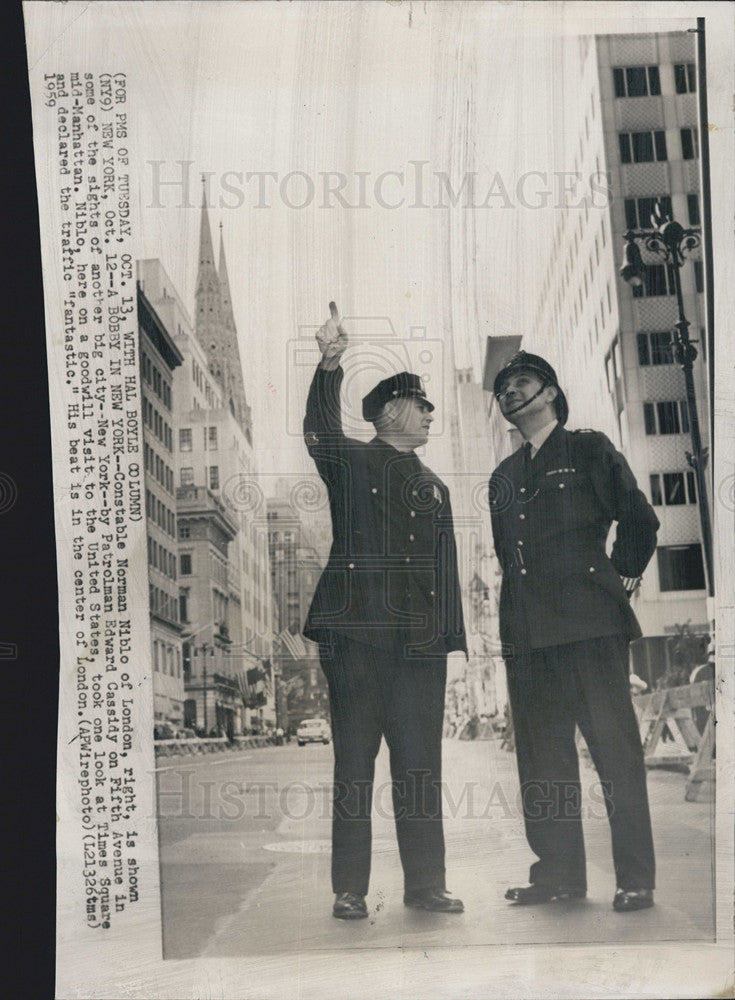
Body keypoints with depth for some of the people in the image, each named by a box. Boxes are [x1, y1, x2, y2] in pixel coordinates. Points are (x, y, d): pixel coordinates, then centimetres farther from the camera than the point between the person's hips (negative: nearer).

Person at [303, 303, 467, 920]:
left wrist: (448, 633, 10)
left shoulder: (433, 487, 22)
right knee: (355, 763, 1)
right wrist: (330, 365, -30)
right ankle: (350, 889, 8)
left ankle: (425, 883, 14)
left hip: (418, 642, 5)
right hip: (357, 633, -4)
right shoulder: (351, 463, 7)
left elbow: (446, 567, 20)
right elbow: (319, 431, -15)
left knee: (421, 764, 5)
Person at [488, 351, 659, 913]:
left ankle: (636, 880, -3)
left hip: (589, 622, -5)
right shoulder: (503, 477, 22)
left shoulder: (589, 450, 7)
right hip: (526, 632, 6)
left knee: (615, 746, -7)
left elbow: (640, 520, 5)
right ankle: (558, 873, 13)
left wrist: (622, 581, 3)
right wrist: (507, 621, 15)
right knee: (543, 756, 5)